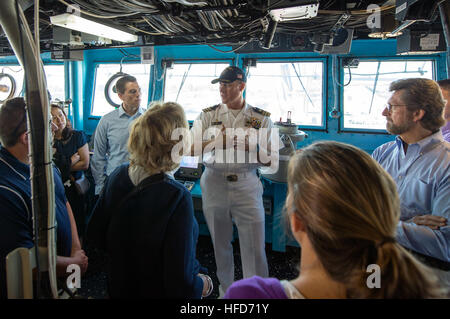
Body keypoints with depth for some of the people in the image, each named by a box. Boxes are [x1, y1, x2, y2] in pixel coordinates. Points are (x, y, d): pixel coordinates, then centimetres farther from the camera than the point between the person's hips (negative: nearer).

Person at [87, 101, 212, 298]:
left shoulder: (118, 175, -14)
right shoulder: (177, 197, -32)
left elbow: (95, 237, -1)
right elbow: (181, 286, -29)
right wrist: (204, 284, -10)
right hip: (157, 292, -5)